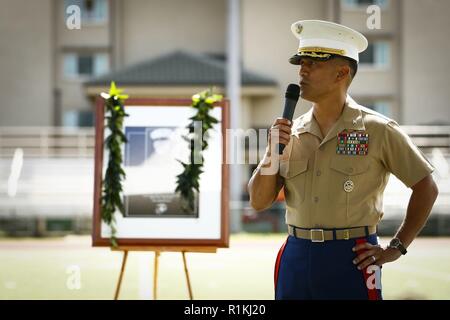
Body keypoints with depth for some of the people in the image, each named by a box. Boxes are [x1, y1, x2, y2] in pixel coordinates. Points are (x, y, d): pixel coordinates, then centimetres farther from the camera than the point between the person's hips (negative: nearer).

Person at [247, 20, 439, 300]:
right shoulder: (292, 132, 7)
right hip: (296, 258, 4)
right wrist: (274, 150, -7)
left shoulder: (377, 130, -3)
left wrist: (396, 249, -2)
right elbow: (259, 202, 7)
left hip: (352, 260, -4)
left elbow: (426, 188, 1)